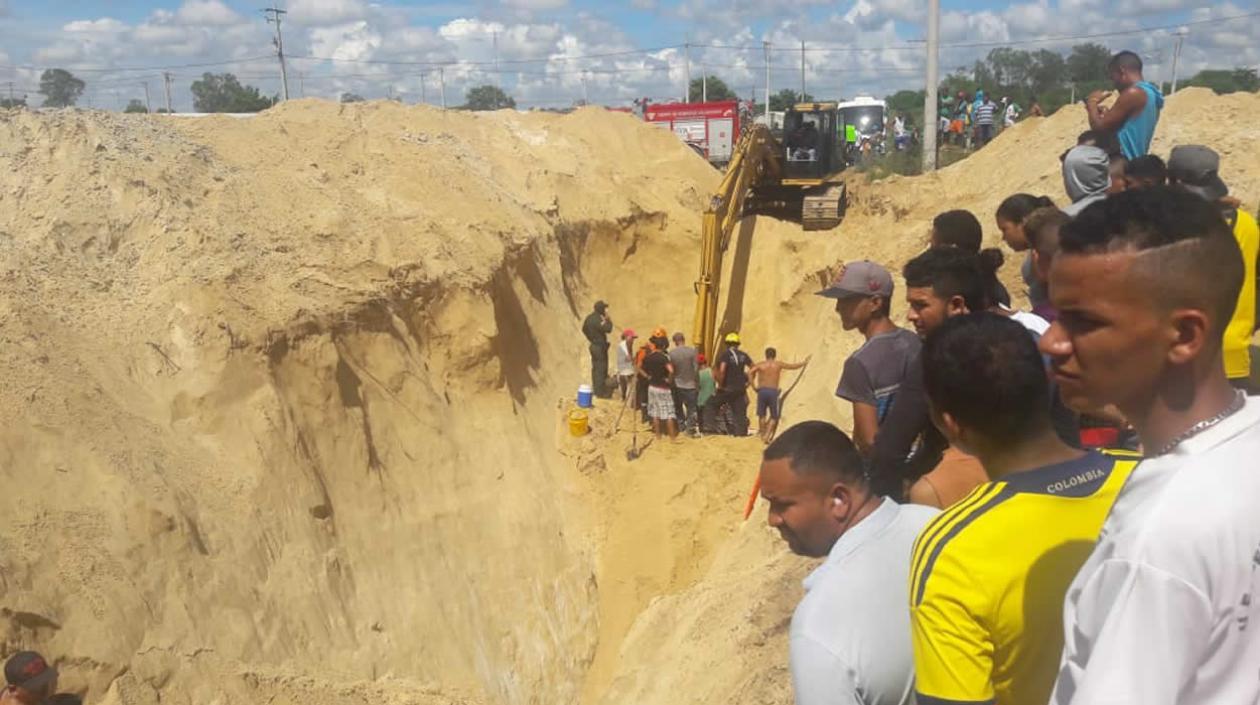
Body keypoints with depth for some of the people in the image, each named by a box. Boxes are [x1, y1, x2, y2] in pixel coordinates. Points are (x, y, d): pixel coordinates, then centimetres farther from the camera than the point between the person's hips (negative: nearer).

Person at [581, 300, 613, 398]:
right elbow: (608, 329, -30)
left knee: (595, 368, 18)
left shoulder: (589, 317, 5)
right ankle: (600, 392, -1)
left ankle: (595, 389, 27)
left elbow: (584, 329, 18)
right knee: (601, 369, -4)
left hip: (593, 345, 10)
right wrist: (608, 319, -15)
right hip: (600, 347, -10)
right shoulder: (597, 320, -25)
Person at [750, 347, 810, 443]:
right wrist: (805, 362, 36)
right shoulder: (778, 364, 9)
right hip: (773, 392, -1)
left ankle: (763, 434, 19)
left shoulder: (760, 364, 6)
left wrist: (754, 386, -3)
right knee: (774, 417, 11)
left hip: (762, 391, 1)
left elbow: (750, 372, -11)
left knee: (762, 415, 17)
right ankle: (767, 436, -3)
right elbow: (794, 366, 20)